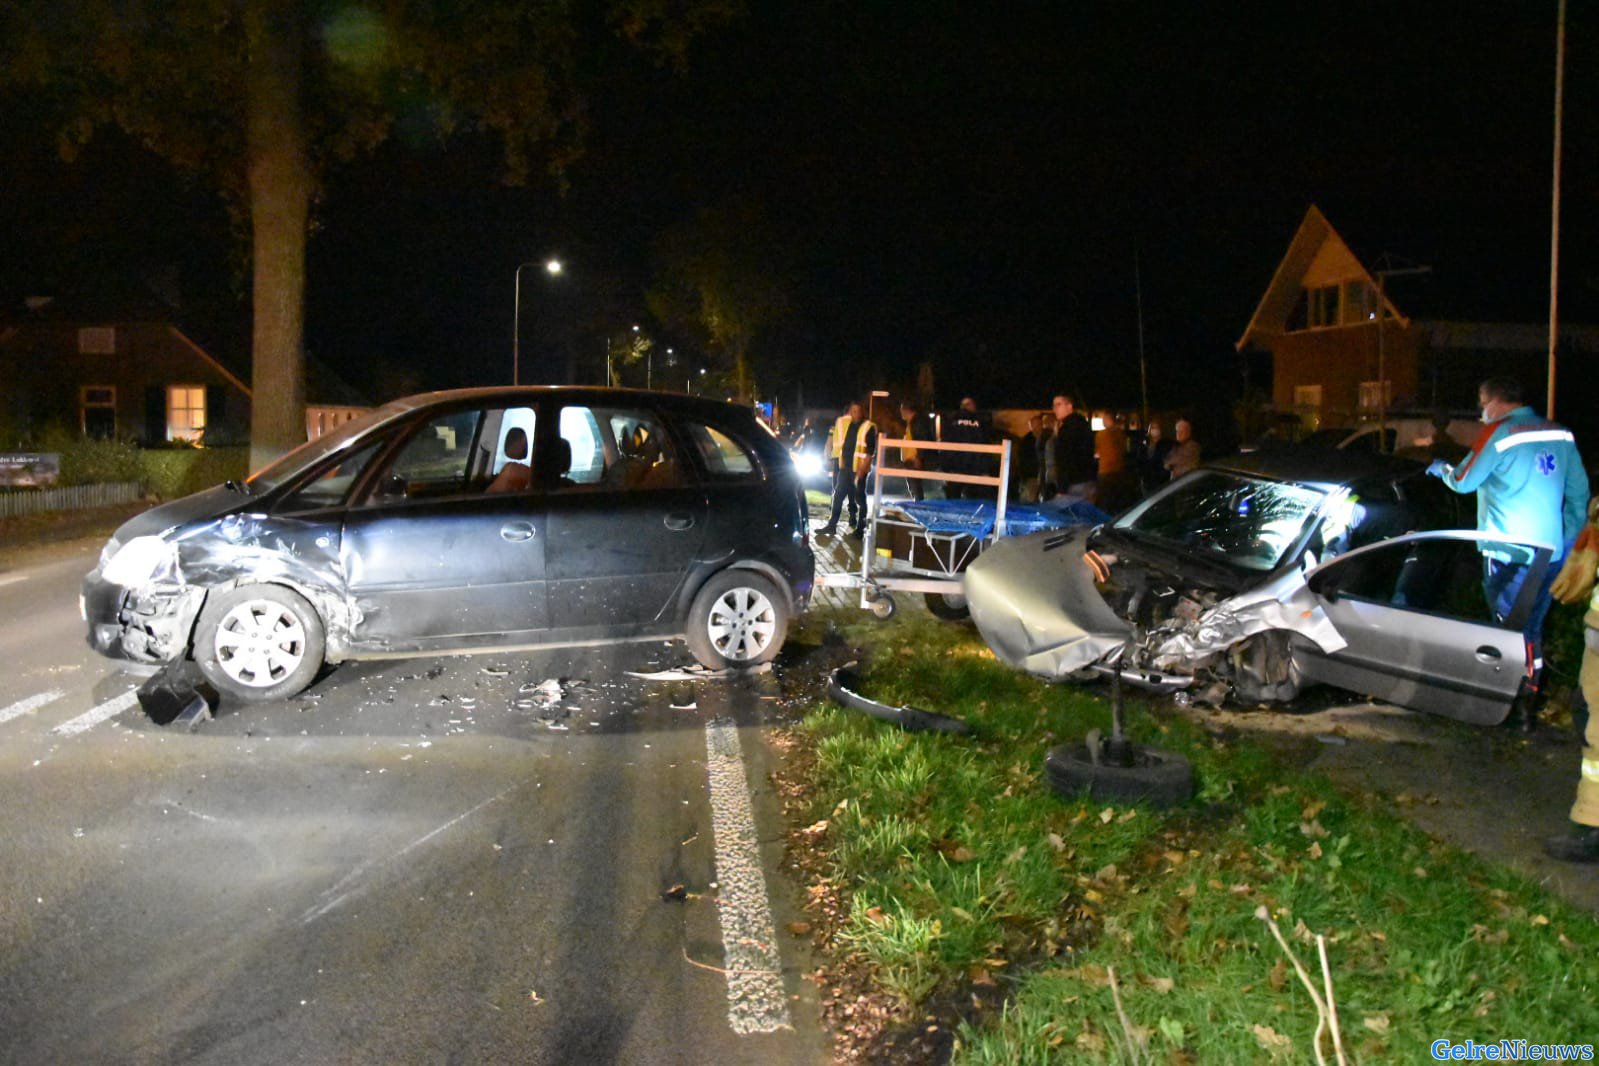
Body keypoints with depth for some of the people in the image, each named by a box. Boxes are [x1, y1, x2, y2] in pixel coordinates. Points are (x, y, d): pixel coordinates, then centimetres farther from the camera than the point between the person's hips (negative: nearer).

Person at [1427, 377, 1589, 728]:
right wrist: (1567, 542, 17)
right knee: (1532, 629, 17)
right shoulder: (1560, 435, 6)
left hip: (1508, 555, -6)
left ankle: (1516, 710, 8)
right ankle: (1529, 705, 23)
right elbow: (1579, 493, 10)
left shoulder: (1498, 434, -12)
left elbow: (1463, 482, -6)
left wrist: (1443, 469, 16)